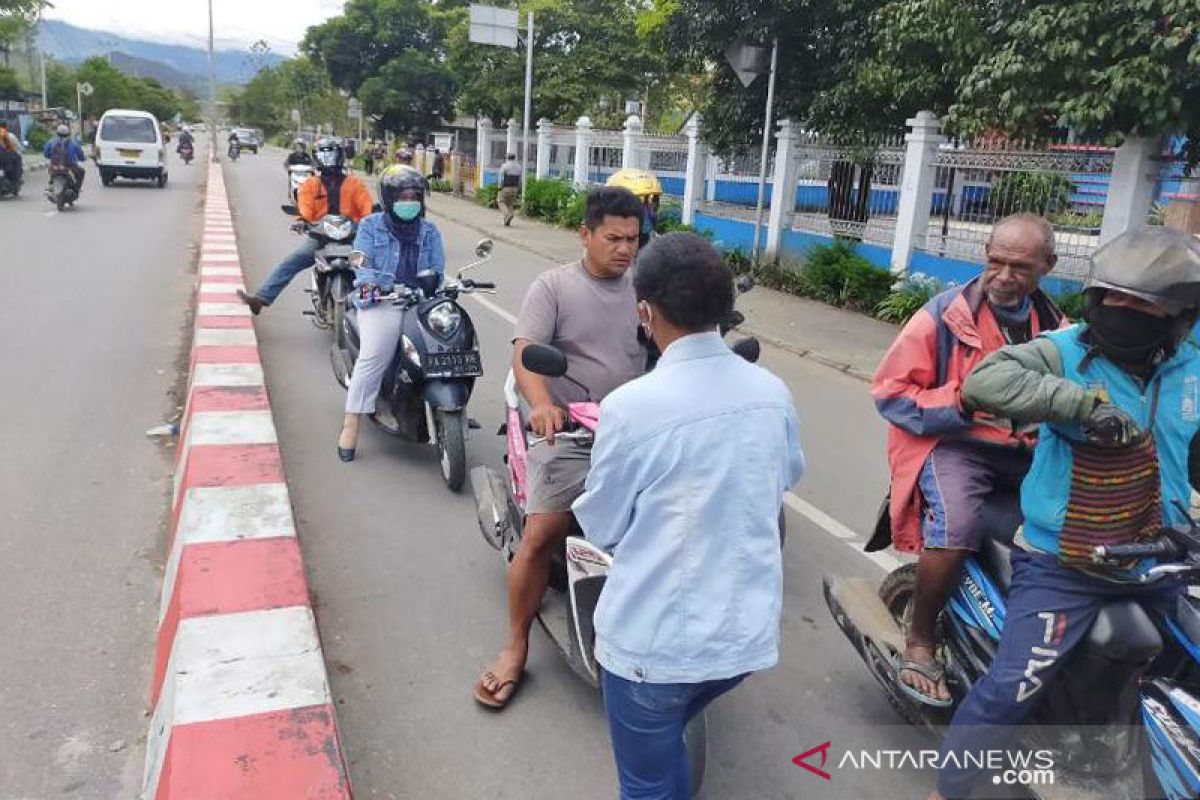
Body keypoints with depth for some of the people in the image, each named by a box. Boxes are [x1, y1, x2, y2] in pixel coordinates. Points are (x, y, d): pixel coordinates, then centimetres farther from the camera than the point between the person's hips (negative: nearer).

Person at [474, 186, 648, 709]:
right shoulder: (553, 287, 1)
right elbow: (524, 354, -11)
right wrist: (542, 405, -31)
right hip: (568, 434, -3)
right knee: (540, 538, -11)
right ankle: (516, 647, 7)